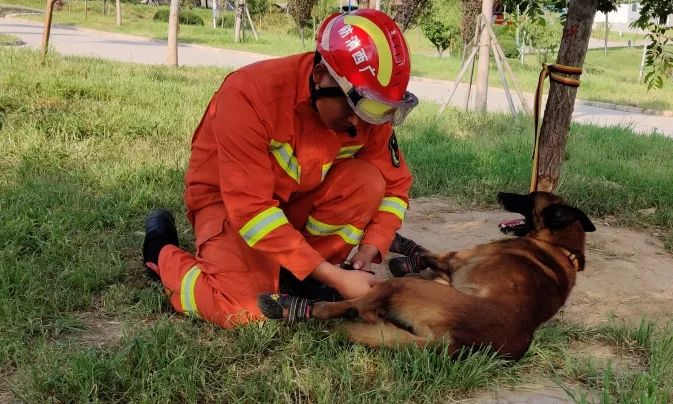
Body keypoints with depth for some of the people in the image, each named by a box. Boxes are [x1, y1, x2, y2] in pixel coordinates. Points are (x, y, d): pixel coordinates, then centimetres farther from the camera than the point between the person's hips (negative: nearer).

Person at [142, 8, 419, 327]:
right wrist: (334, 277, -38)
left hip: (296, 199, 5)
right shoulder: (249, 94, -34)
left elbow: (395, 184, -5)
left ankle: (299, 275, -6)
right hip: (228, 200, -5)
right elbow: (251, 208, -36)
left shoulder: (365, 110, -17)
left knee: (367, 181, -23)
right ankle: (163, 252, 2)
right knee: (242, 310, -28)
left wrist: (370, 249, -24)